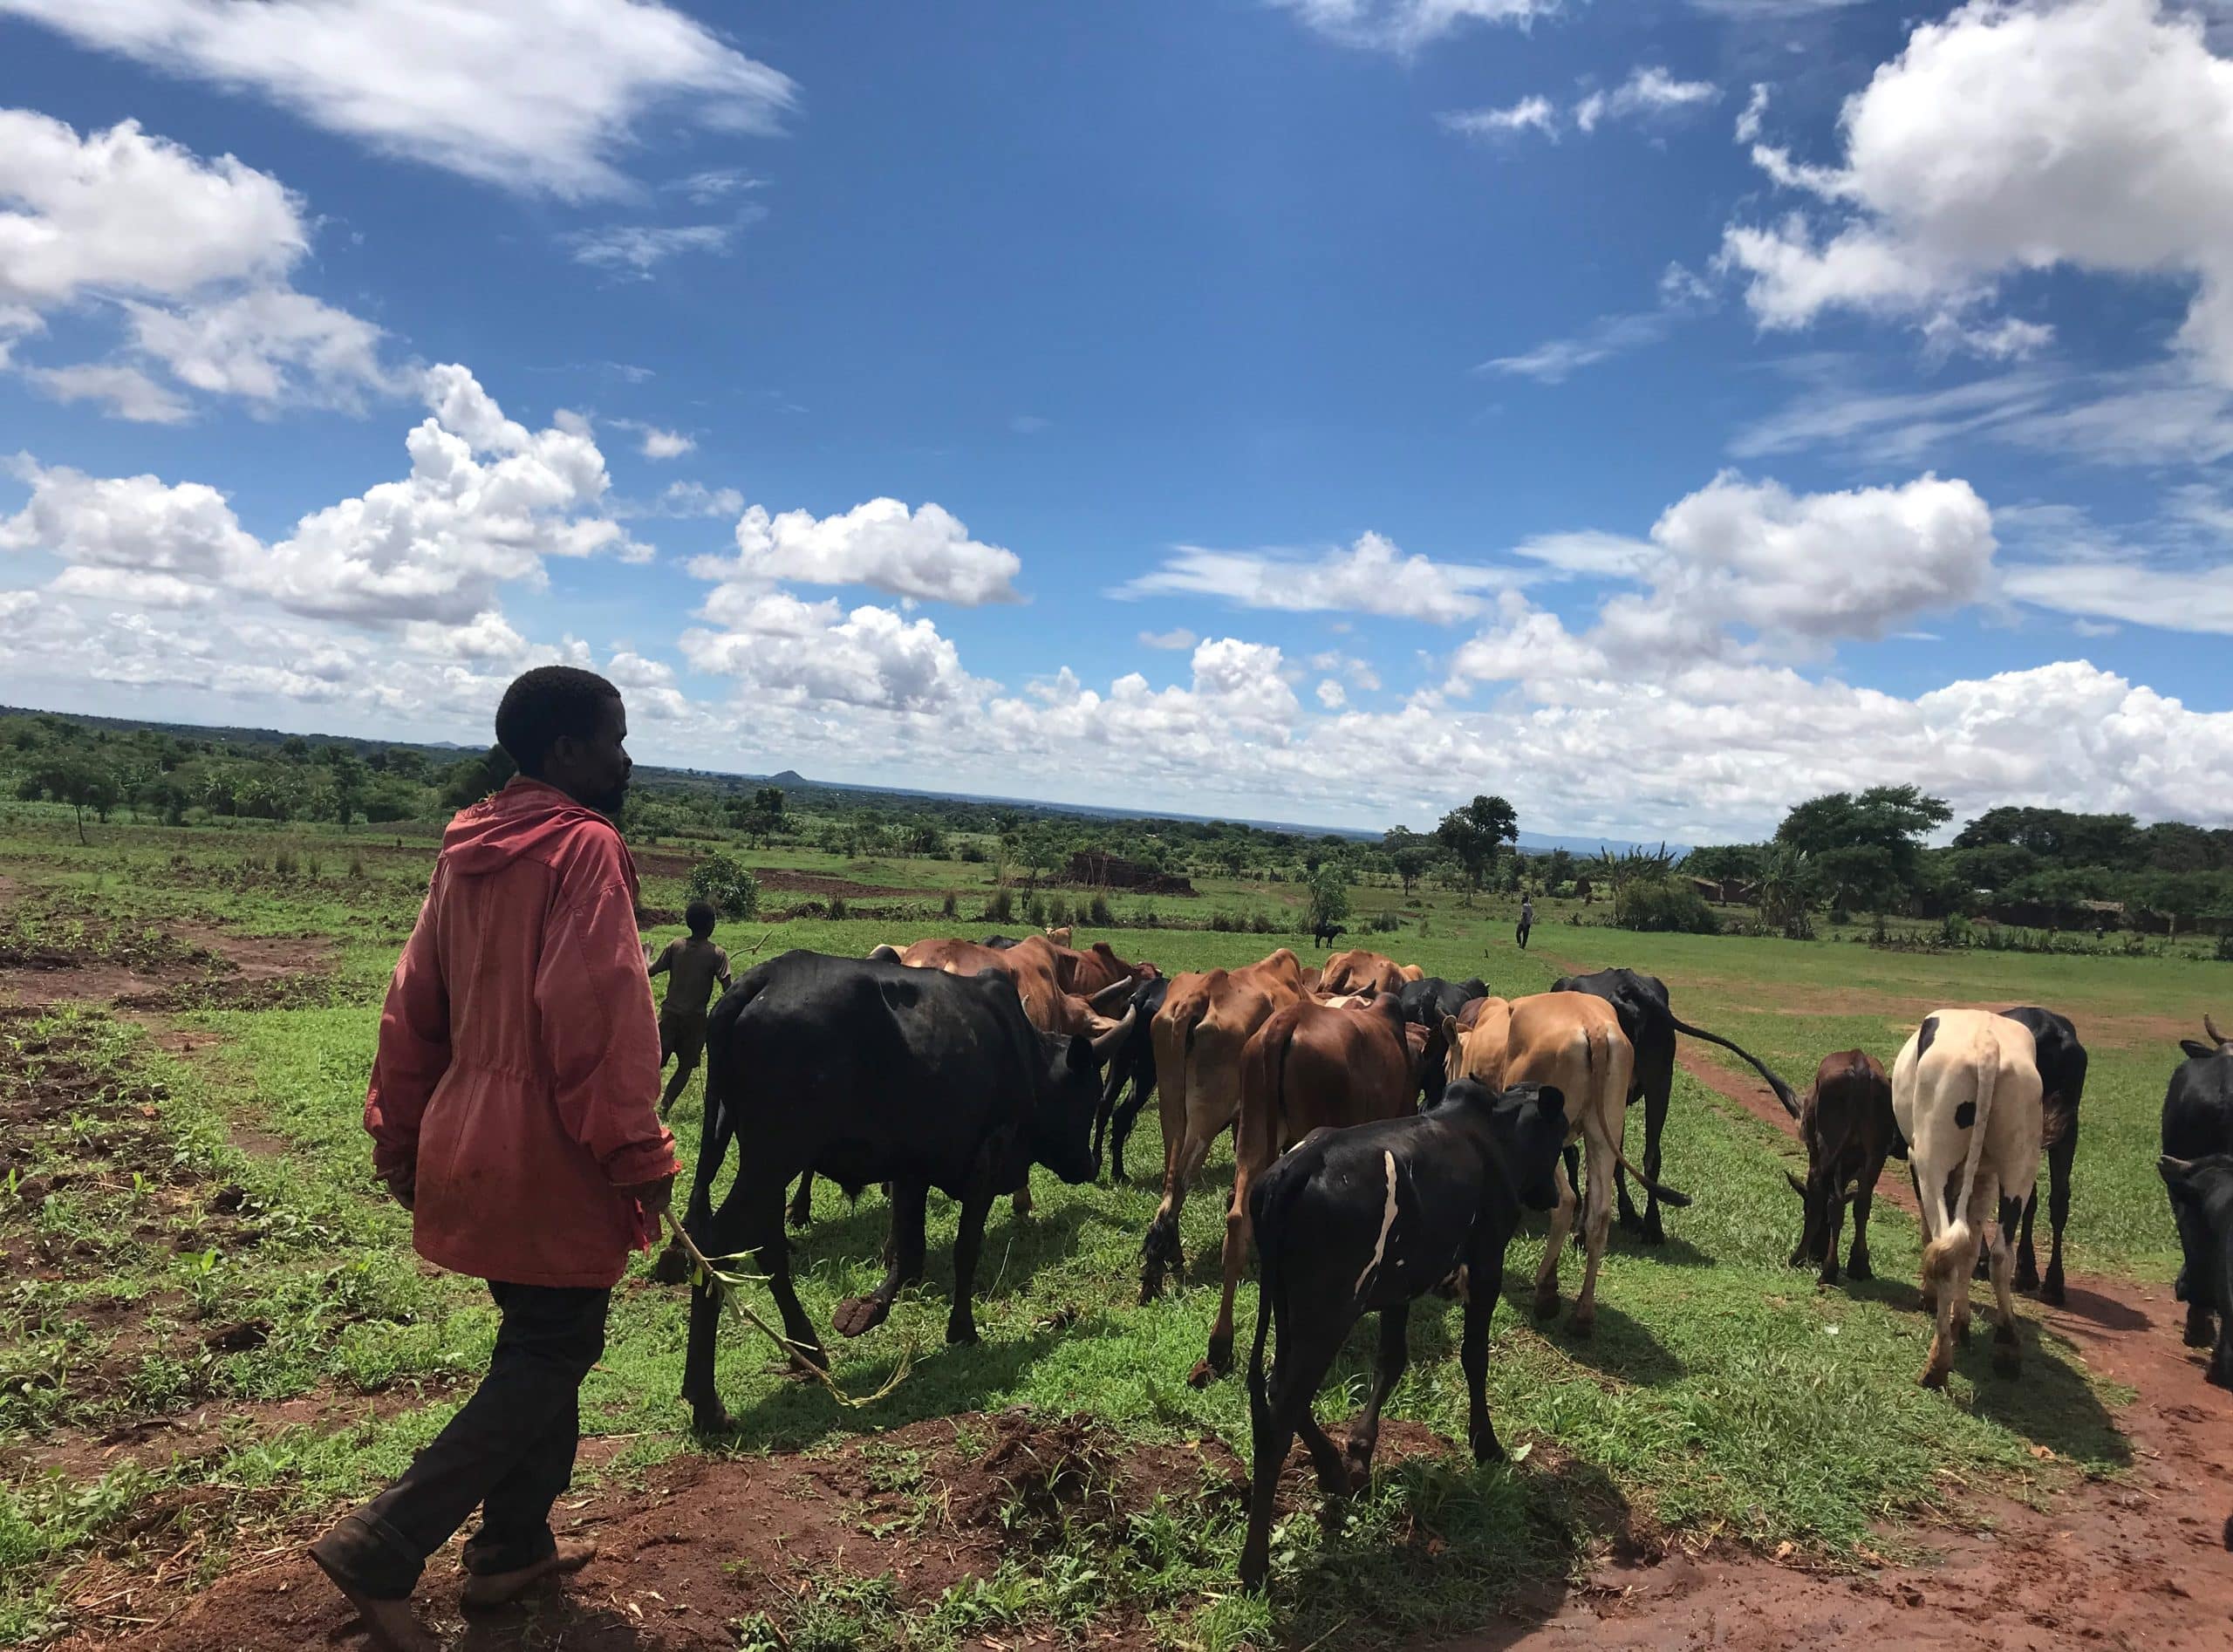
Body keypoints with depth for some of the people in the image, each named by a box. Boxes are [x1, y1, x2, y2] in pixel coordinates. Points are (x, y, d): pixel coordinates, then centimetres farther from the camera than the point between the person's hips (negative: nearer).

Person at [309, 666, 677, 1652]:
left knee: (538, 1337, 20)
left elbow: (413, 1004, 13)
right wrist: (637, 1156, -17)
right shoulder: (584, 847, -16)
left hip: (471, 1145, 9)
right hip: (550, 1157, -9)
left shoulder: (466, 851, 9)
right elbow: (601, 1016, -22)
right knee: (555, 1351, 4)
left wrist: (399, 1135, 19)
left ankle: (514, 1548, 30)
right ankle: (381, 1548, 2)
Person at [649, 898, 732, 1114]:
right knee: (685, 1067, 7)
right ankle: (663, 1107, -7)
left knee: (656, 1062, 11)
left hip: (670, 1014, 3)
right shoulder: (716, 954, -8)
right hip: (695, 1018, -3)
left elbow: (651, 970, 7)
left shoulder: (675, 946, 0)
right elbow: (728, 990, -14)